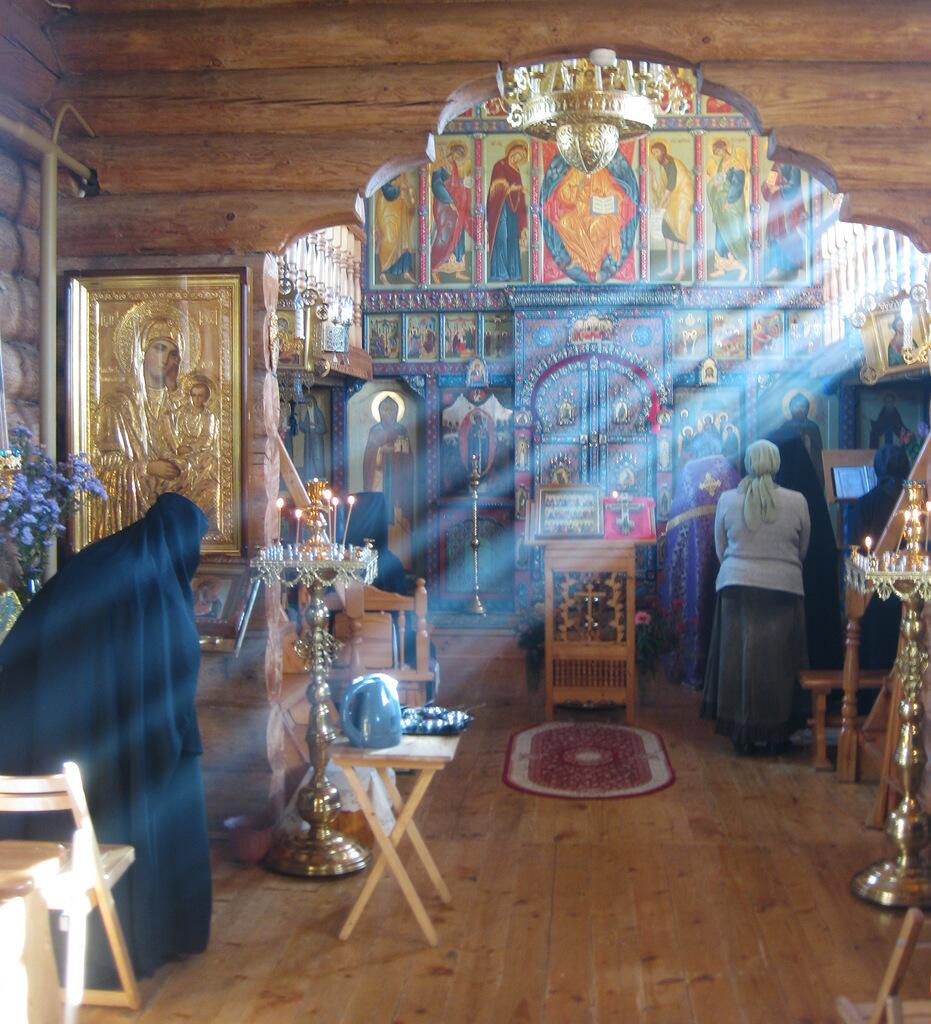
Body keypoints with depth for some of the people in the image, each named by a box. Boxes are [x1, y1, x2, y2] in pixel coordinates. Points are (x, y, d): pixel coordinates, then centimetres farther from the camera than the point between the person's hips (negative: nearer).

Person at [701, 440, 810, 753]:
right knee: (777, 660, 8)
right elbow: (802, 550, 7)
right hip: (784, 587, -1)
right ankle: (775, 732, 17)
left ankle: (741, 733, 13)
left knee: (737, 658, 8)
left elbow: (720, 549, 7)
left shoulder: (727, 500, -2)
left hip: (736, 585, 1)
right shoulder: (797, 501, -4)